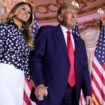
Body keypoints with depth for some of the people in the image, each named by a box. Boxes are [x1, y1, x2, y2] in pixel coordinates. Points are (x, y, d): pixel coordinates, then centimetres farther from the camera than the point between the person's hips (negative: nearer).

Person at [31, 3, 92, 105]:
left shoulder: (79, 41, 22)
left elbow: (84, 68, 17)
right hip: (51, 90, -5)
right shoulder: (47, 31, 5)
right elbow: (36, 58, -4)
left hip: (73, 92, 6)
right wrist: (39, 84, -16)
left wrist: (88, 93, 7)